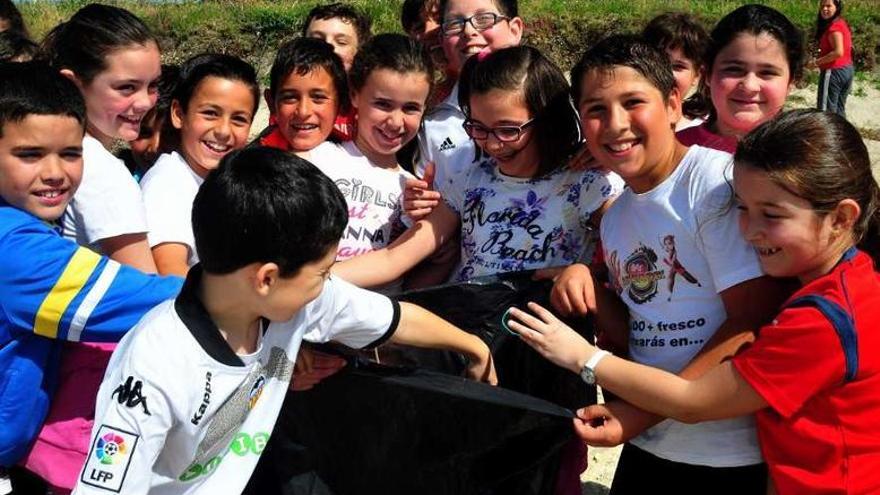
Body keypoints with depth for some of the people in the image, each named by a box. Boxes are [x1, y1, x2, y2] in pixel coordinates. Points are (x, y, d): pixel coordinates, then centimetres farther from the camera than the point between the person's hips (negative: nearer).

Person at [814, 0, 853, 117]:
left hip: (834, 71, -10)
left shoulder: (834, 26, -17)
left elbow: (838, 52, -26)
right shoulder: (842, 23, 13)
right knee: (839, 108, 17)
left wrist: (817, 62, -18)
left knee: (826, 110, -7)